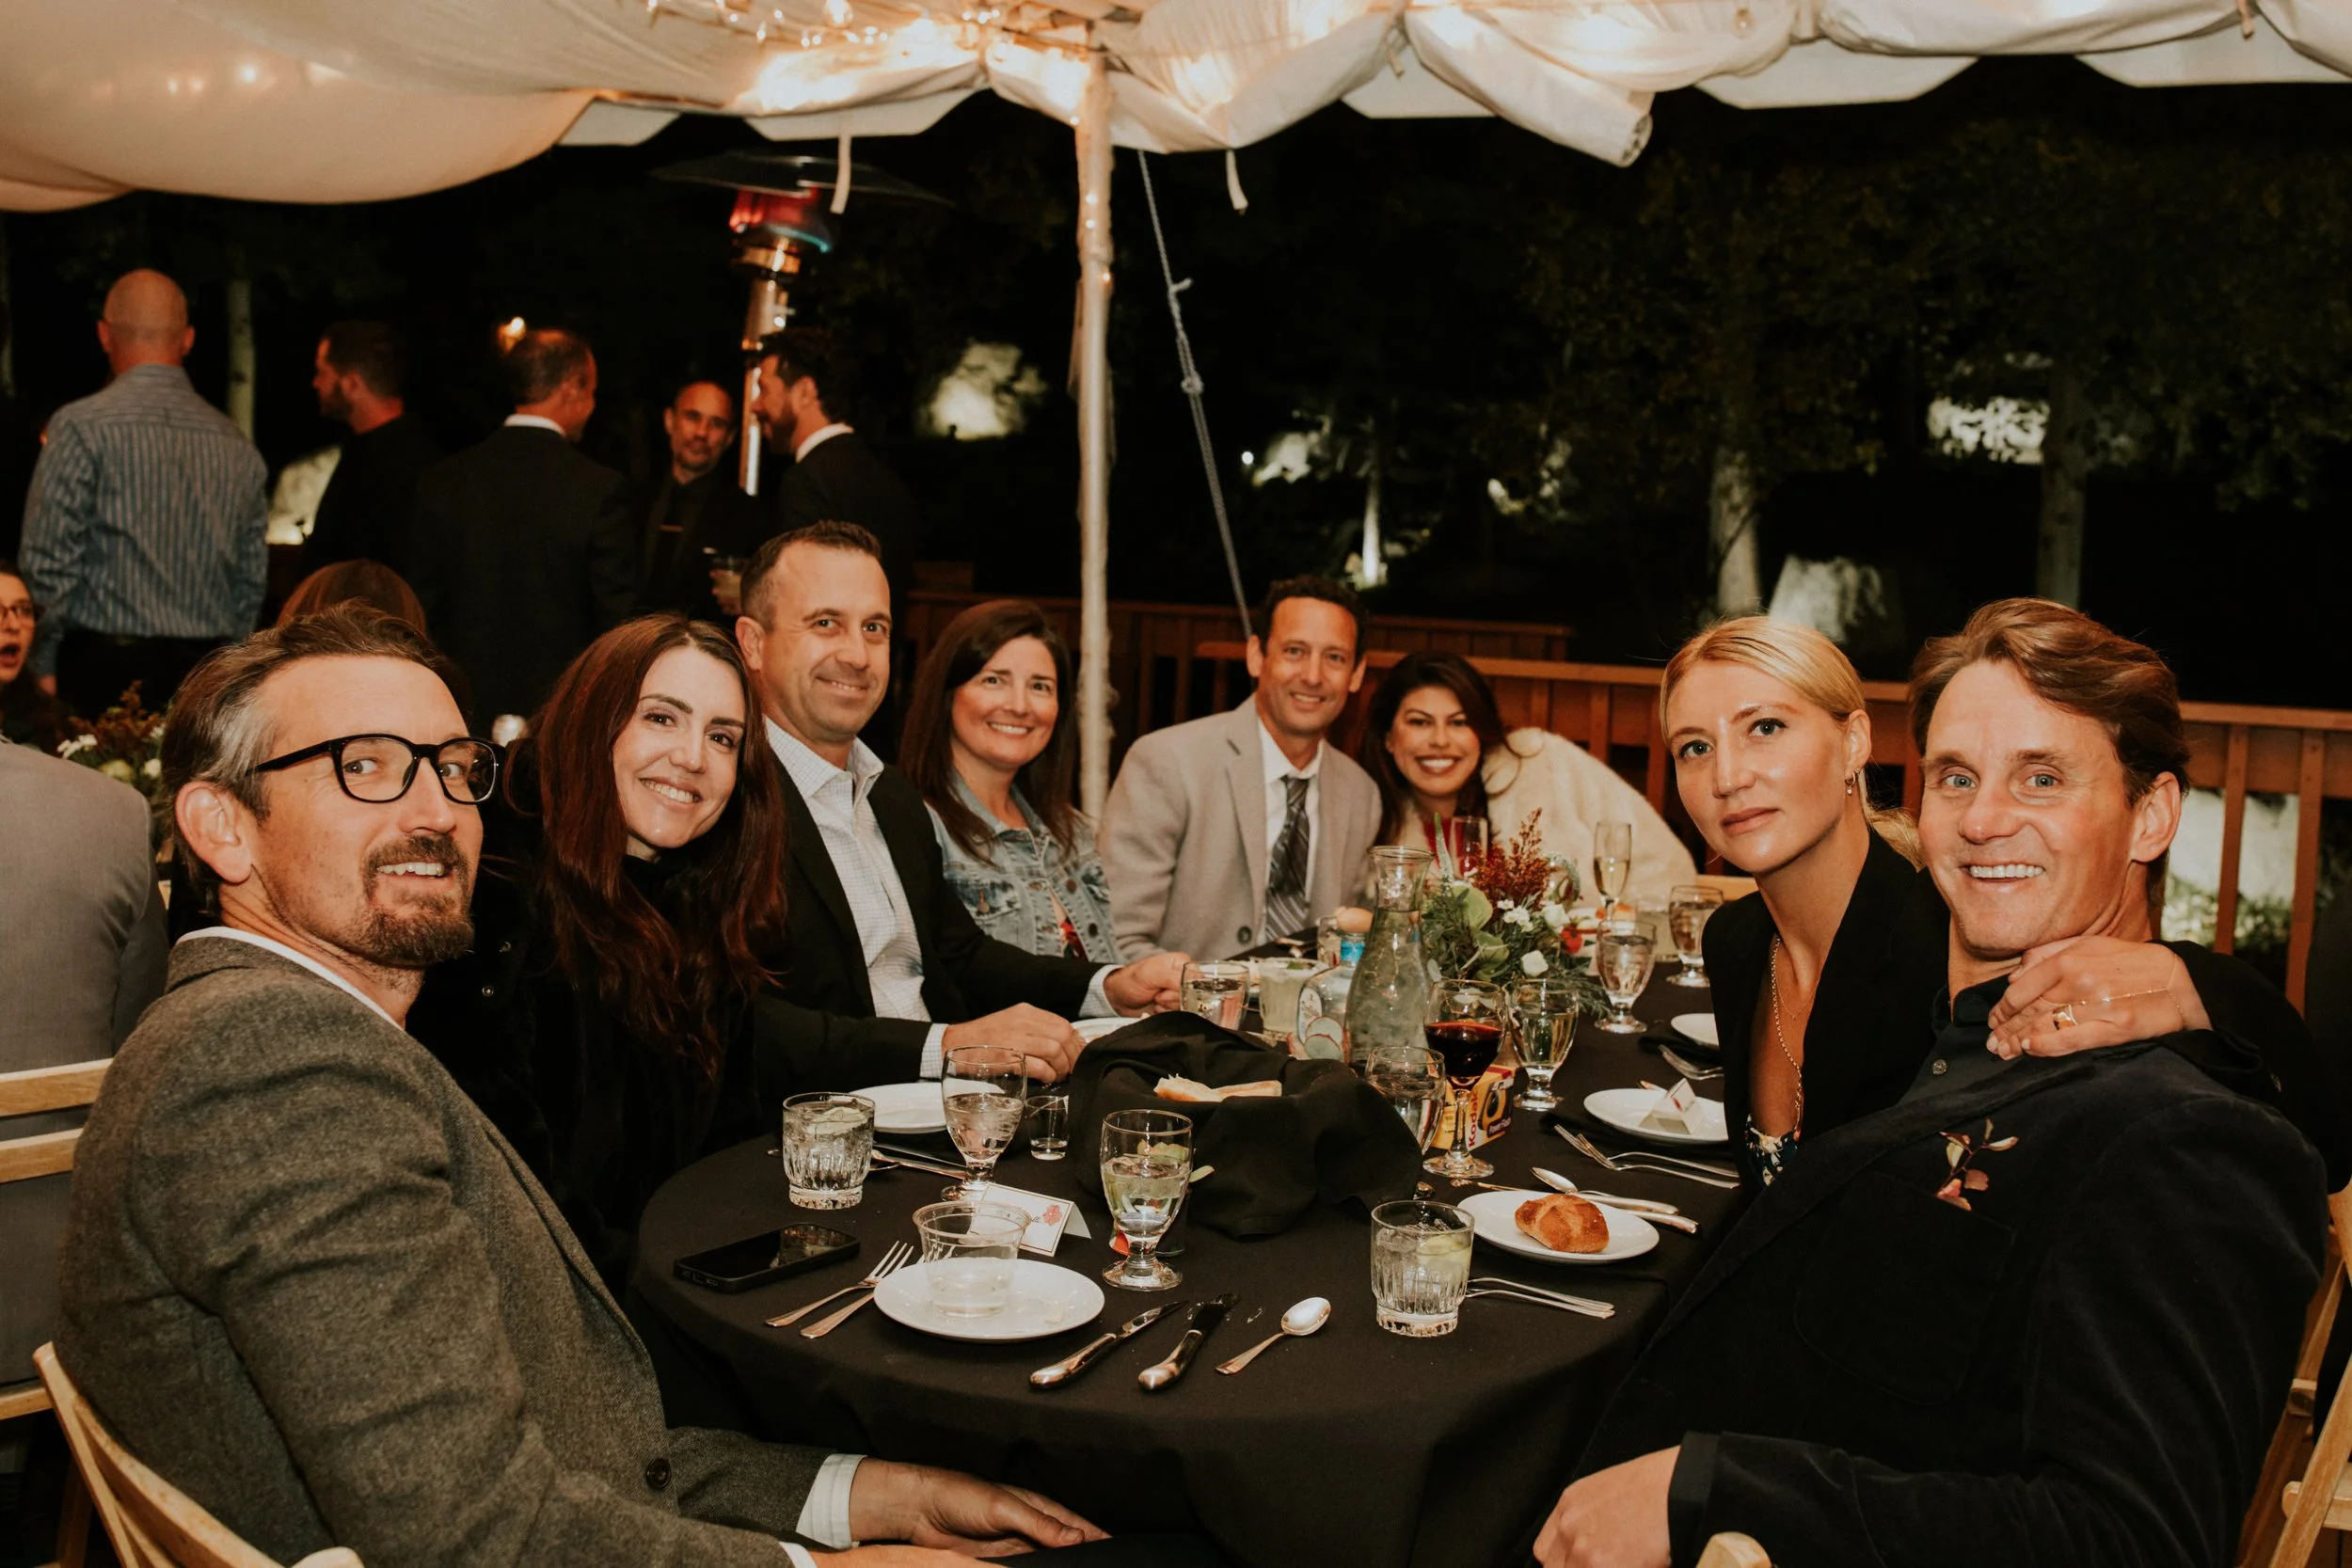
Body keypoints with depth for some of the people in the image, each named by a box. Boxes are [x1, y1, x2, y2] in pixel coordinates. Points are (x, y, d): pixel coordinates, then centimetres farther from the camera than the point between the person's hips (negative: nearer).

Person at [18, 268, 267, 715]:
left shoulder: (82, 426, -5)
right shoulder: (236, 445, 8)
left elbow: (49, 560, -7)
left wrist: (45, 663, 4)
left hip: (104, 667, -4)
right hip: (205, 674, 4)